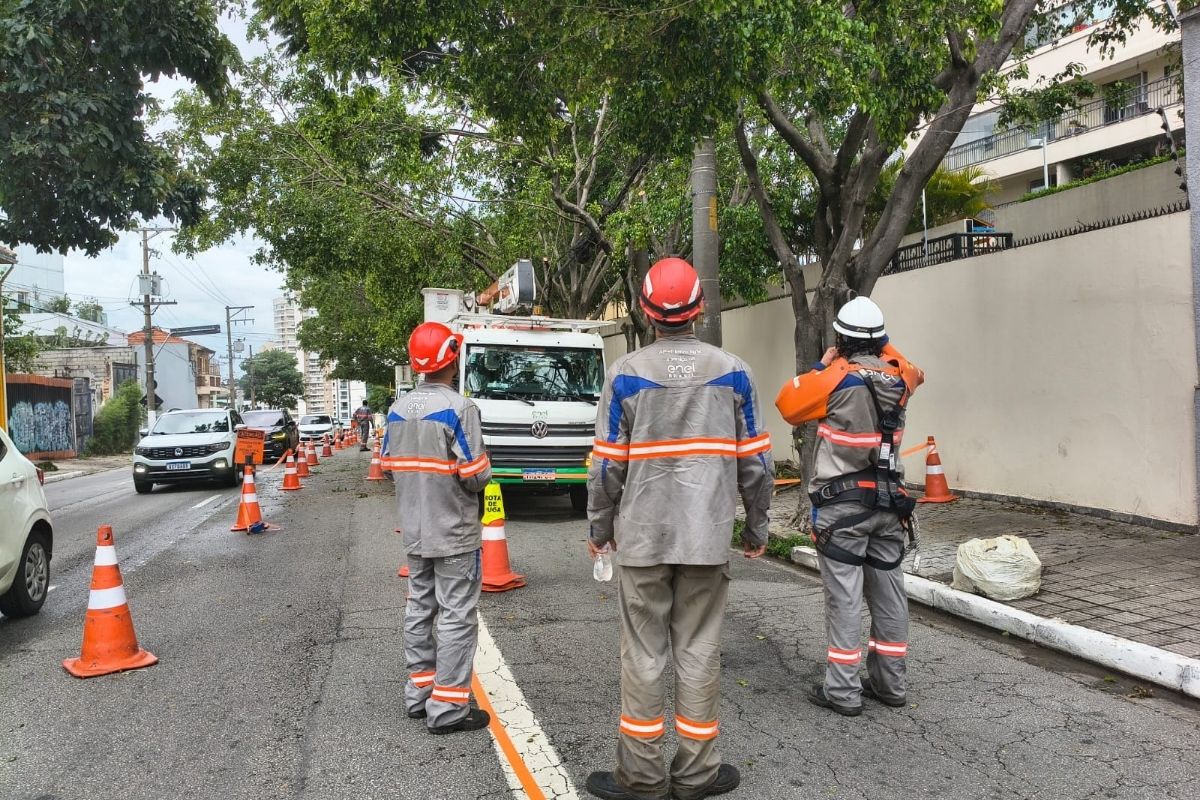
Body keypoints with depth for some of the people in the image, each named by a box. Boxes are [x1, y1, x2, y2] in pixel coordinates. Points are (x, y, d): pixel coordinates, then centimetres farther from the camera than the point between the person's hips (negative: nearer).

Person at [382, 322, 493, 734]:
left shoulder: (397, 409, 4)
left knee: (419, 610, 17)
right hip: (454, 532, -7)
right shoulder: (458, 407, -17)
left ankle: (420, 692, 28)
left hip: (414, 531, 7)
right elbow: (476, 474, -19)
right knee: (456, 618, 0)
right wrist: (479, 477, 3)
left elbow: (389, 465, 9)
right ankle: (448, 707, 5)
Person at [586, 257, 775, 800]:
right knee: (699, 652, 10)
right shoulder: (733, 372, -1)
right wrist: (757, 528, 14)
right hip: (708, 536, 1)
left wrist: (600, 528, 10)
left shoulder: (626, 374, -5)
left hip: (642, 536, -1)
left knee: (643, 654, 8)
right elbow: (755, 462, 2)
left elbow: (606, 464, -3)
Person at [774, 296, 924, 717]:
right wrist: (882, 349, 22)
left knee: (844, 597, -1)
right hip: (889, 501, 6)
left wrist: (820, 366, 3)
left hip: (843, 504, -5)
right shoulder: (898, 375, 1)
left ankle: (842, 690, 3)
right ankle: (890, 682, 23)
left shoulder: (836, 377, -14)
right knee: (888, 592, 13)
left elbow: (788, 405, -2)